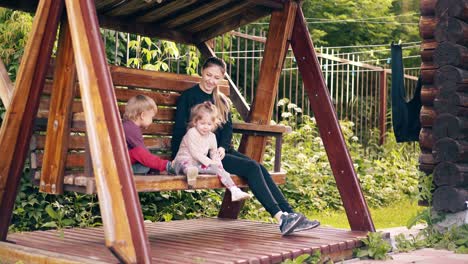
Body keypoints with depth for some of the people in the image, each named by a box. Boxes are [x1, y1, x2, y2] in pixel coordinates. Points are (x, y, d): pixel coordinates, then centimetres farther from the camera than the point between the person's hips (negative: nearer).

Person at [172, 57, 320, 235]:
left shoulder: (222, 101, 21)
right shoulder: (188, 97, 2)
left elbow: (228, 127, 10)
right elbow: (180, 131, -4)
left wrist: (223, 147, -9)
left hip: (221, 151, 6)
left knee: (260, 168, -17)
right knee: (251, 168, -24)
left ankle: (290, 215, -24)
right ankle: (281, 219, -28)